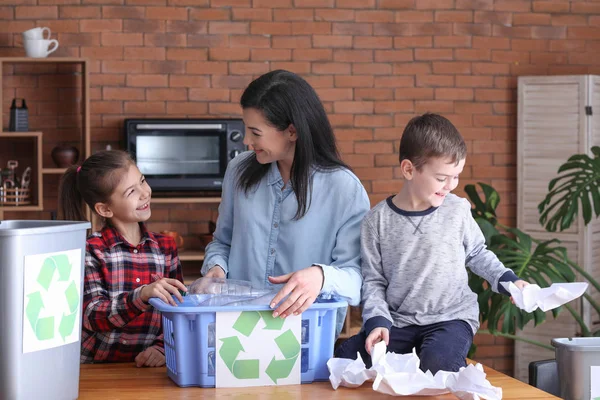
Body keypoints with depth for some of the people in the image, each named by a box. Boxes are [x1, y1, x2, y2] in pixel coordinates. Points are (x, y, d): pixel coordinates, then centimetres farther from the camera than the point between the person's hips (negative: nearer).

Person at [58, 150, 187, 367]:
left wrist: (162, 348, -9)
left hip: (146, 367, 1)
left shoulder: (165, 247, 8)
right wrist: (142, 296, -31)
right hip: (96, 369, 0)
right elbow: (91, 317, -15)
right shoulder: (89, 251, -3)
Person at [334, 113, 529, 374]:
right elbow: (373, 280, 1)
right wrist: (378, 321, -11)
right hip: (398, 321, 2)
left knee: (437, 365, -32)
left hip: (452, 317, -2)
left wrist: (507, 280, 0)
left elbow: (477, 254, 13)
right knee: (345, 357, -14)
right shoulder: (377, 220, -3)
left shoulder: (457, 210, -4)